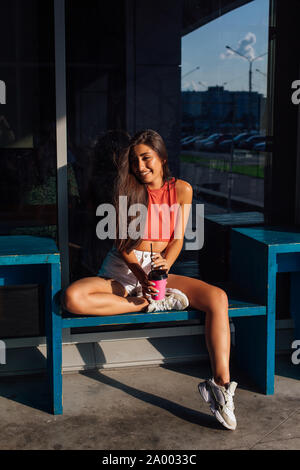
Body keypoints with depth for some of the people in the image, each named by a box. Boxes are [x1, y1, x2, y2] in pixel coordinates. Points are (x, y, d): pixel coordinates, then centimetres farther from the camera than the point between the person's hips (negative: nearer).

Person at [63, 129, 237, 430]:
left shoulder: (181, 190, 2)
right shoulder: (127, 190, -2)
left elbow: (178, 238, 0)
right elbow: (122, 243, -6)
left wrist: (165, 263, -23)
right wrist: (141, 278, -23)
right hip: (123, 270, -1)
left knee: (217, 297, -26)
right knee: (73, 297, -32)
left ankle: (221, 385, -31)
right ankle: (153, 304, -23)